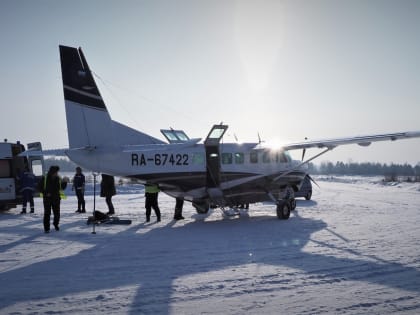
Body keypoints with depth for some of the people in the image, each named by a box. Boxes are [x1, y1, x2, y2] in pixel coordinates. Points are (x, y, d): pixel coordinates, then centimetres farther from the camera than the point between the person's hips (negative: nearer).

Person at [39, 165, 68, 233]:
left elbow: (62, 187, 8)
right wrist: (45, 193, -14)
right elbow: (40, 187, -3)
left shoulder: (58, 179, 3)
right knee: (47, 213, -2)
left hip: (56, 198, 3)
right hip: (47, 198, -3)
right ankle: (46, 228, 5)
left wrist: (65, 182, -9)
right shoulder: (45, 178, -7)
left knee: (57, 213, 8)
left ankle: (56, 224, 34)